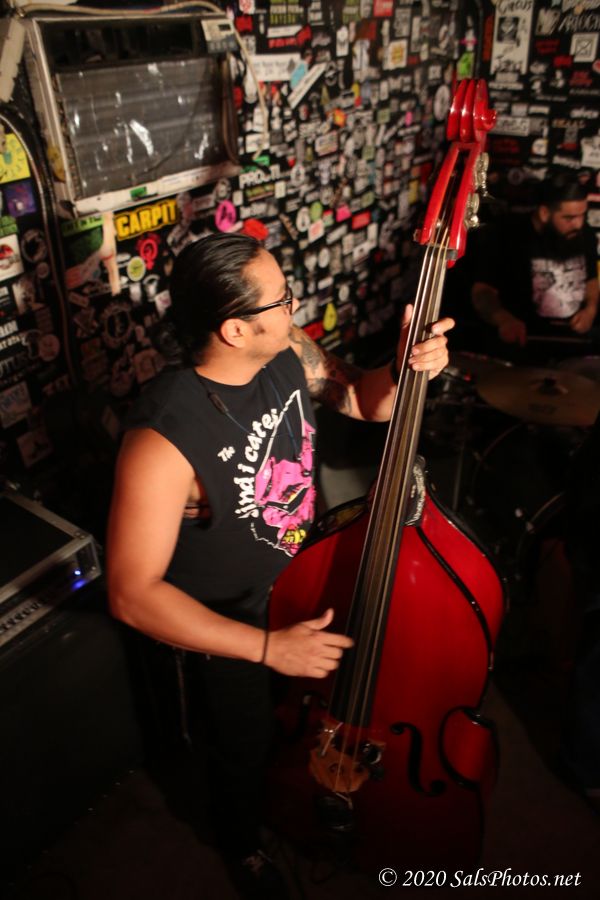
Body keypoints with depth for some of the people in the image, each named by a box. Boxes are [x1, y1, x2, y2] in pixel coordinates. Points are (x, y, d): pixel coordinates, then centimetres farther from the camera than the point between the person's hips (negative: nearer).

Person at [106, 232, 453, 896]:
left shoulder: (286, 352, -17)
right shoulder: (165, 437, -37)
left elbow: (363, 400, -1)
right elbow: (132, 593, -33)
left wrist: (407, 369, -24)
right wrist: (268, 647, -32)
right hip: (231, 621, -6)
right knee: (246, 747, 20)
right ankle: (242, 844, 58)